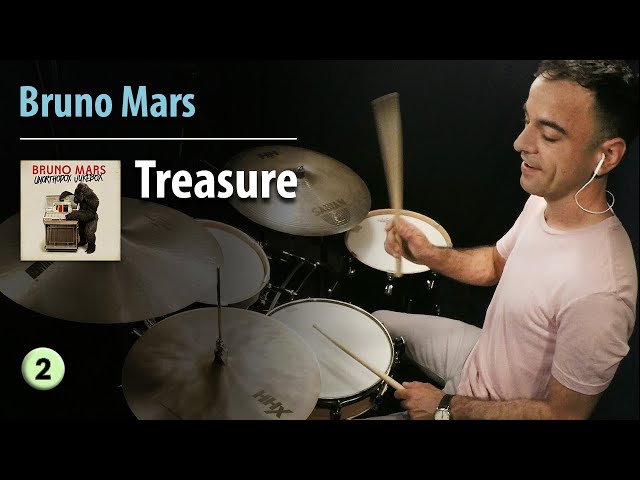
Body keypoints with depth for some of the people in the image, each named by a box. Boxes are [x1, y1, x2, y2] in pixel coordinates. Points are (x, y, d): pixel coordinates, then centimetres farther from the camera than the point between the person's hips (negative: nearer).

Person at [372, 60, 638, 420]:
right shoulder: (545, 200, -12)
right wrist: (429, 254, -12)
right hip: (482, 351, 7)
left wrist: (447, 407, -18)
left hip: (489, 408, -7)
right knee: (379, 323, 22)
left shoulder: (597, 292, -39)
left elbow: (564, 413, -26)